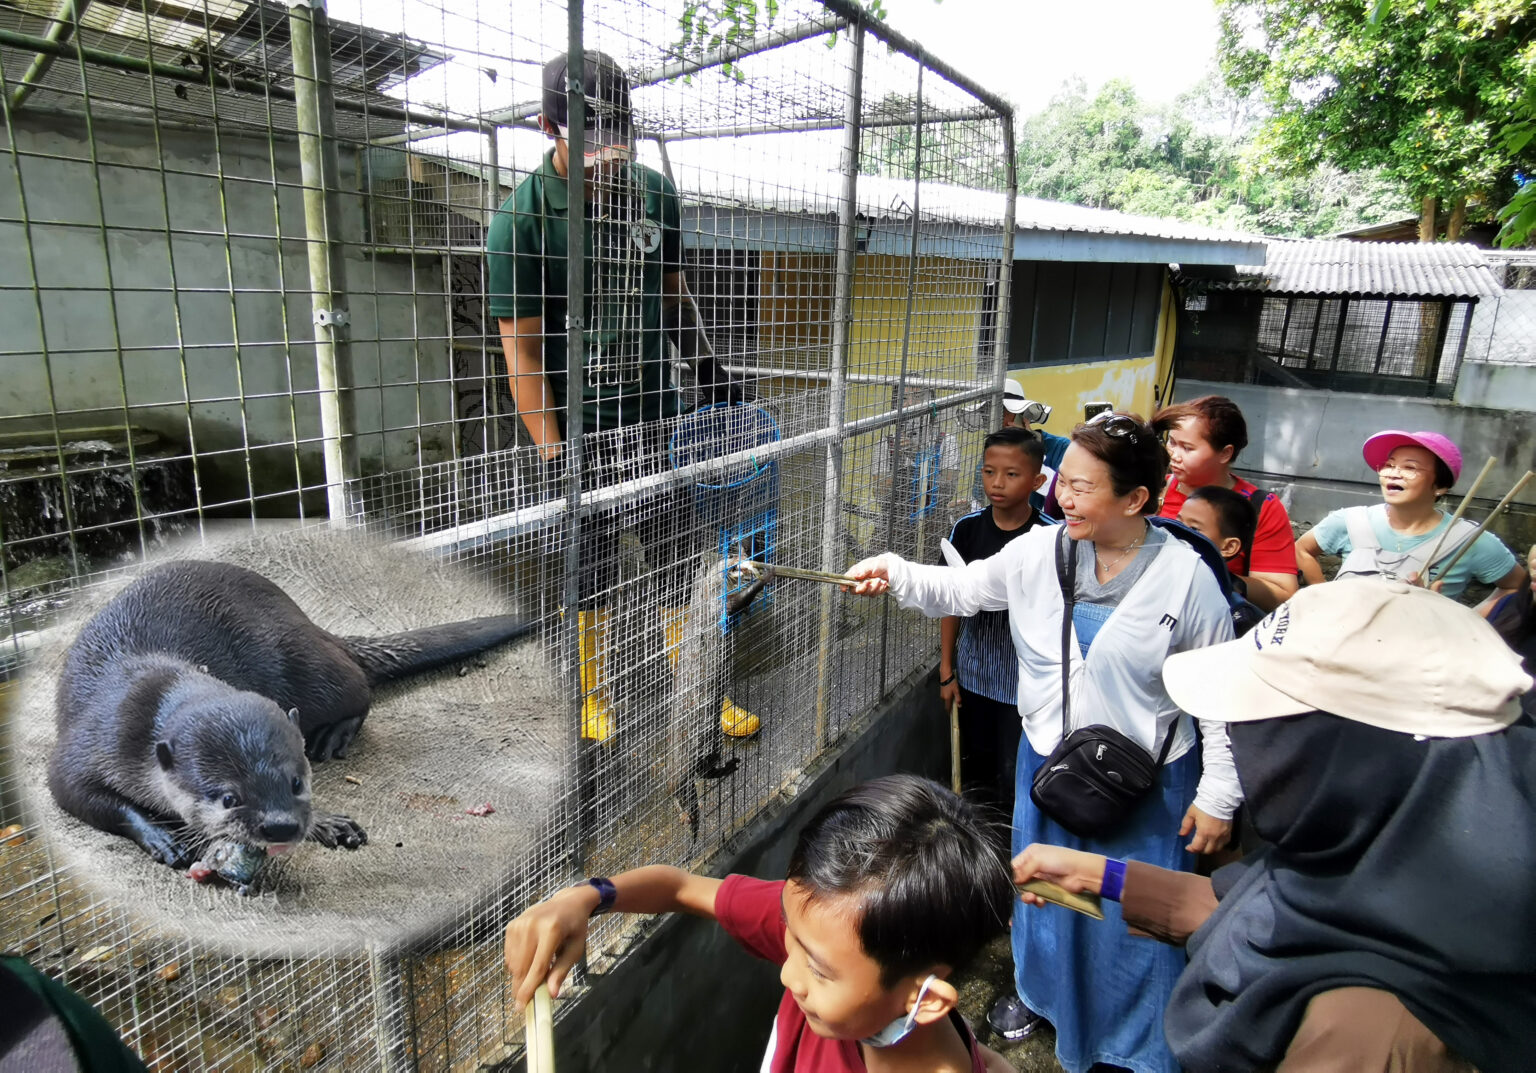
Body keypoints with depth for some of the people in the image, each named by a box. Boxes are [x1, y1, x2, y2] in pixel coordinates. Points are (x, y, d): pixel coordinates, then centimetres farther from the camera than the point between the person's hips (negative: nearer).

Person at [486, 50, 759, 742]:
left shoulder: (654, 191, 7)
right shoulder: (523, 217, -9)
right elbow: (521, 347, -11)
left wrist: (707, 366, 22)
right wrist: (552, 454, -16)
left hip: (657, 416, 4)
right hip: (579, 430, -4)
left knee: (682, 562, 9)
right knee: (590, 577, 8)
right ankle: (594, 700, 30)